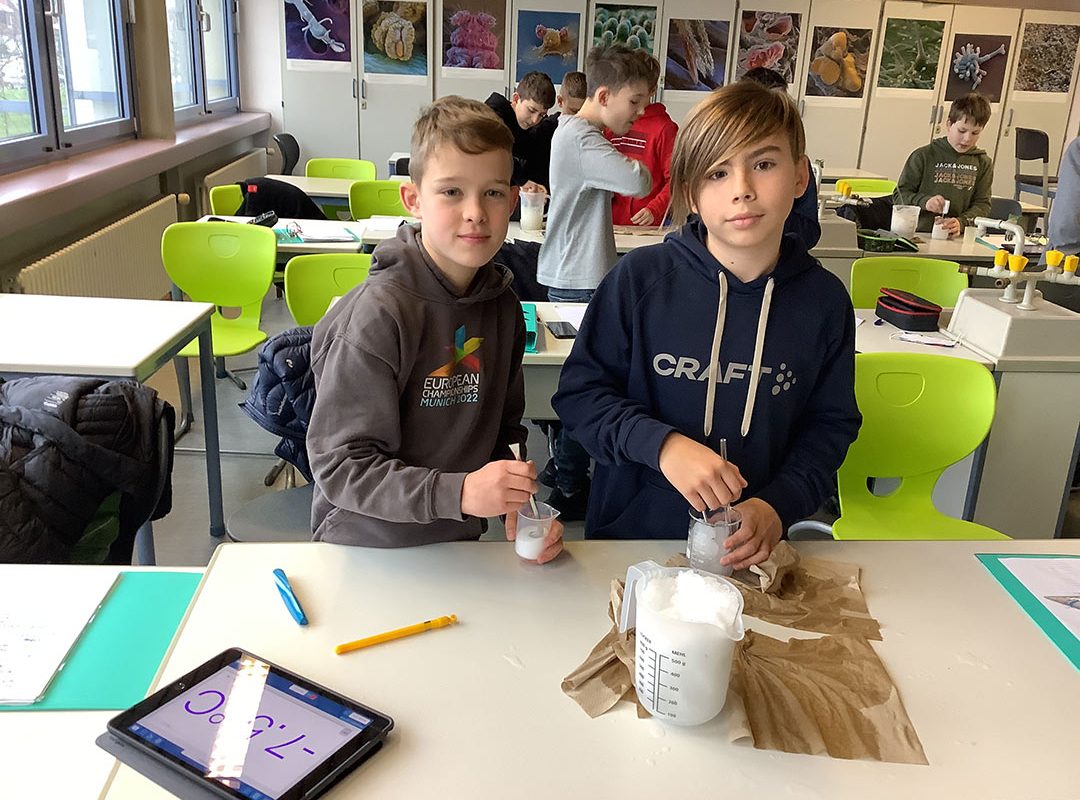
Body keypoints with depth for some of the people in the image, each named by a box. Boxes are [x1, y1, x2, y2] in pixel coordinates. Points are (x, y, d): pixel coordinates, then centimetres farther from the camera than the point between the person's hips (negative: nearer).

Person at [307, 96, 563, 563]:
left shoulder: (502, 305, -4)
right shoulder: (378, 314, -25)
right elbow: (339, 467, -24)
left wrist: (518, 507, -8)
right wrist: (458, 492, -33)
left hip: (459, 544, 5)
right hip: (366, 554, -5)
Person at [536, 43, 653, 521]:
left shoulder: (574, 130, 15)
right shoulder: (582, 140, -19)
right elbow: (637, 183, -32)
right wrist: (637, 165, -11)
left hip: (572, 274, 10)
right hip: (579, 280, -10)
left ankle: (564, 466, 30)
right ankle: (570, 490, 8)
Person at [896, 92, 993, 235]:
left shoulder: (983, 164, 14)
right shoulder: (923, 156, 6)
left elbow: (982, 204, 12)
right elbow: (901, 193, 6)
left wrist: (961, 222, -8)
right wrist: (924, 202, -14)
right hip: (919, 236, -3)